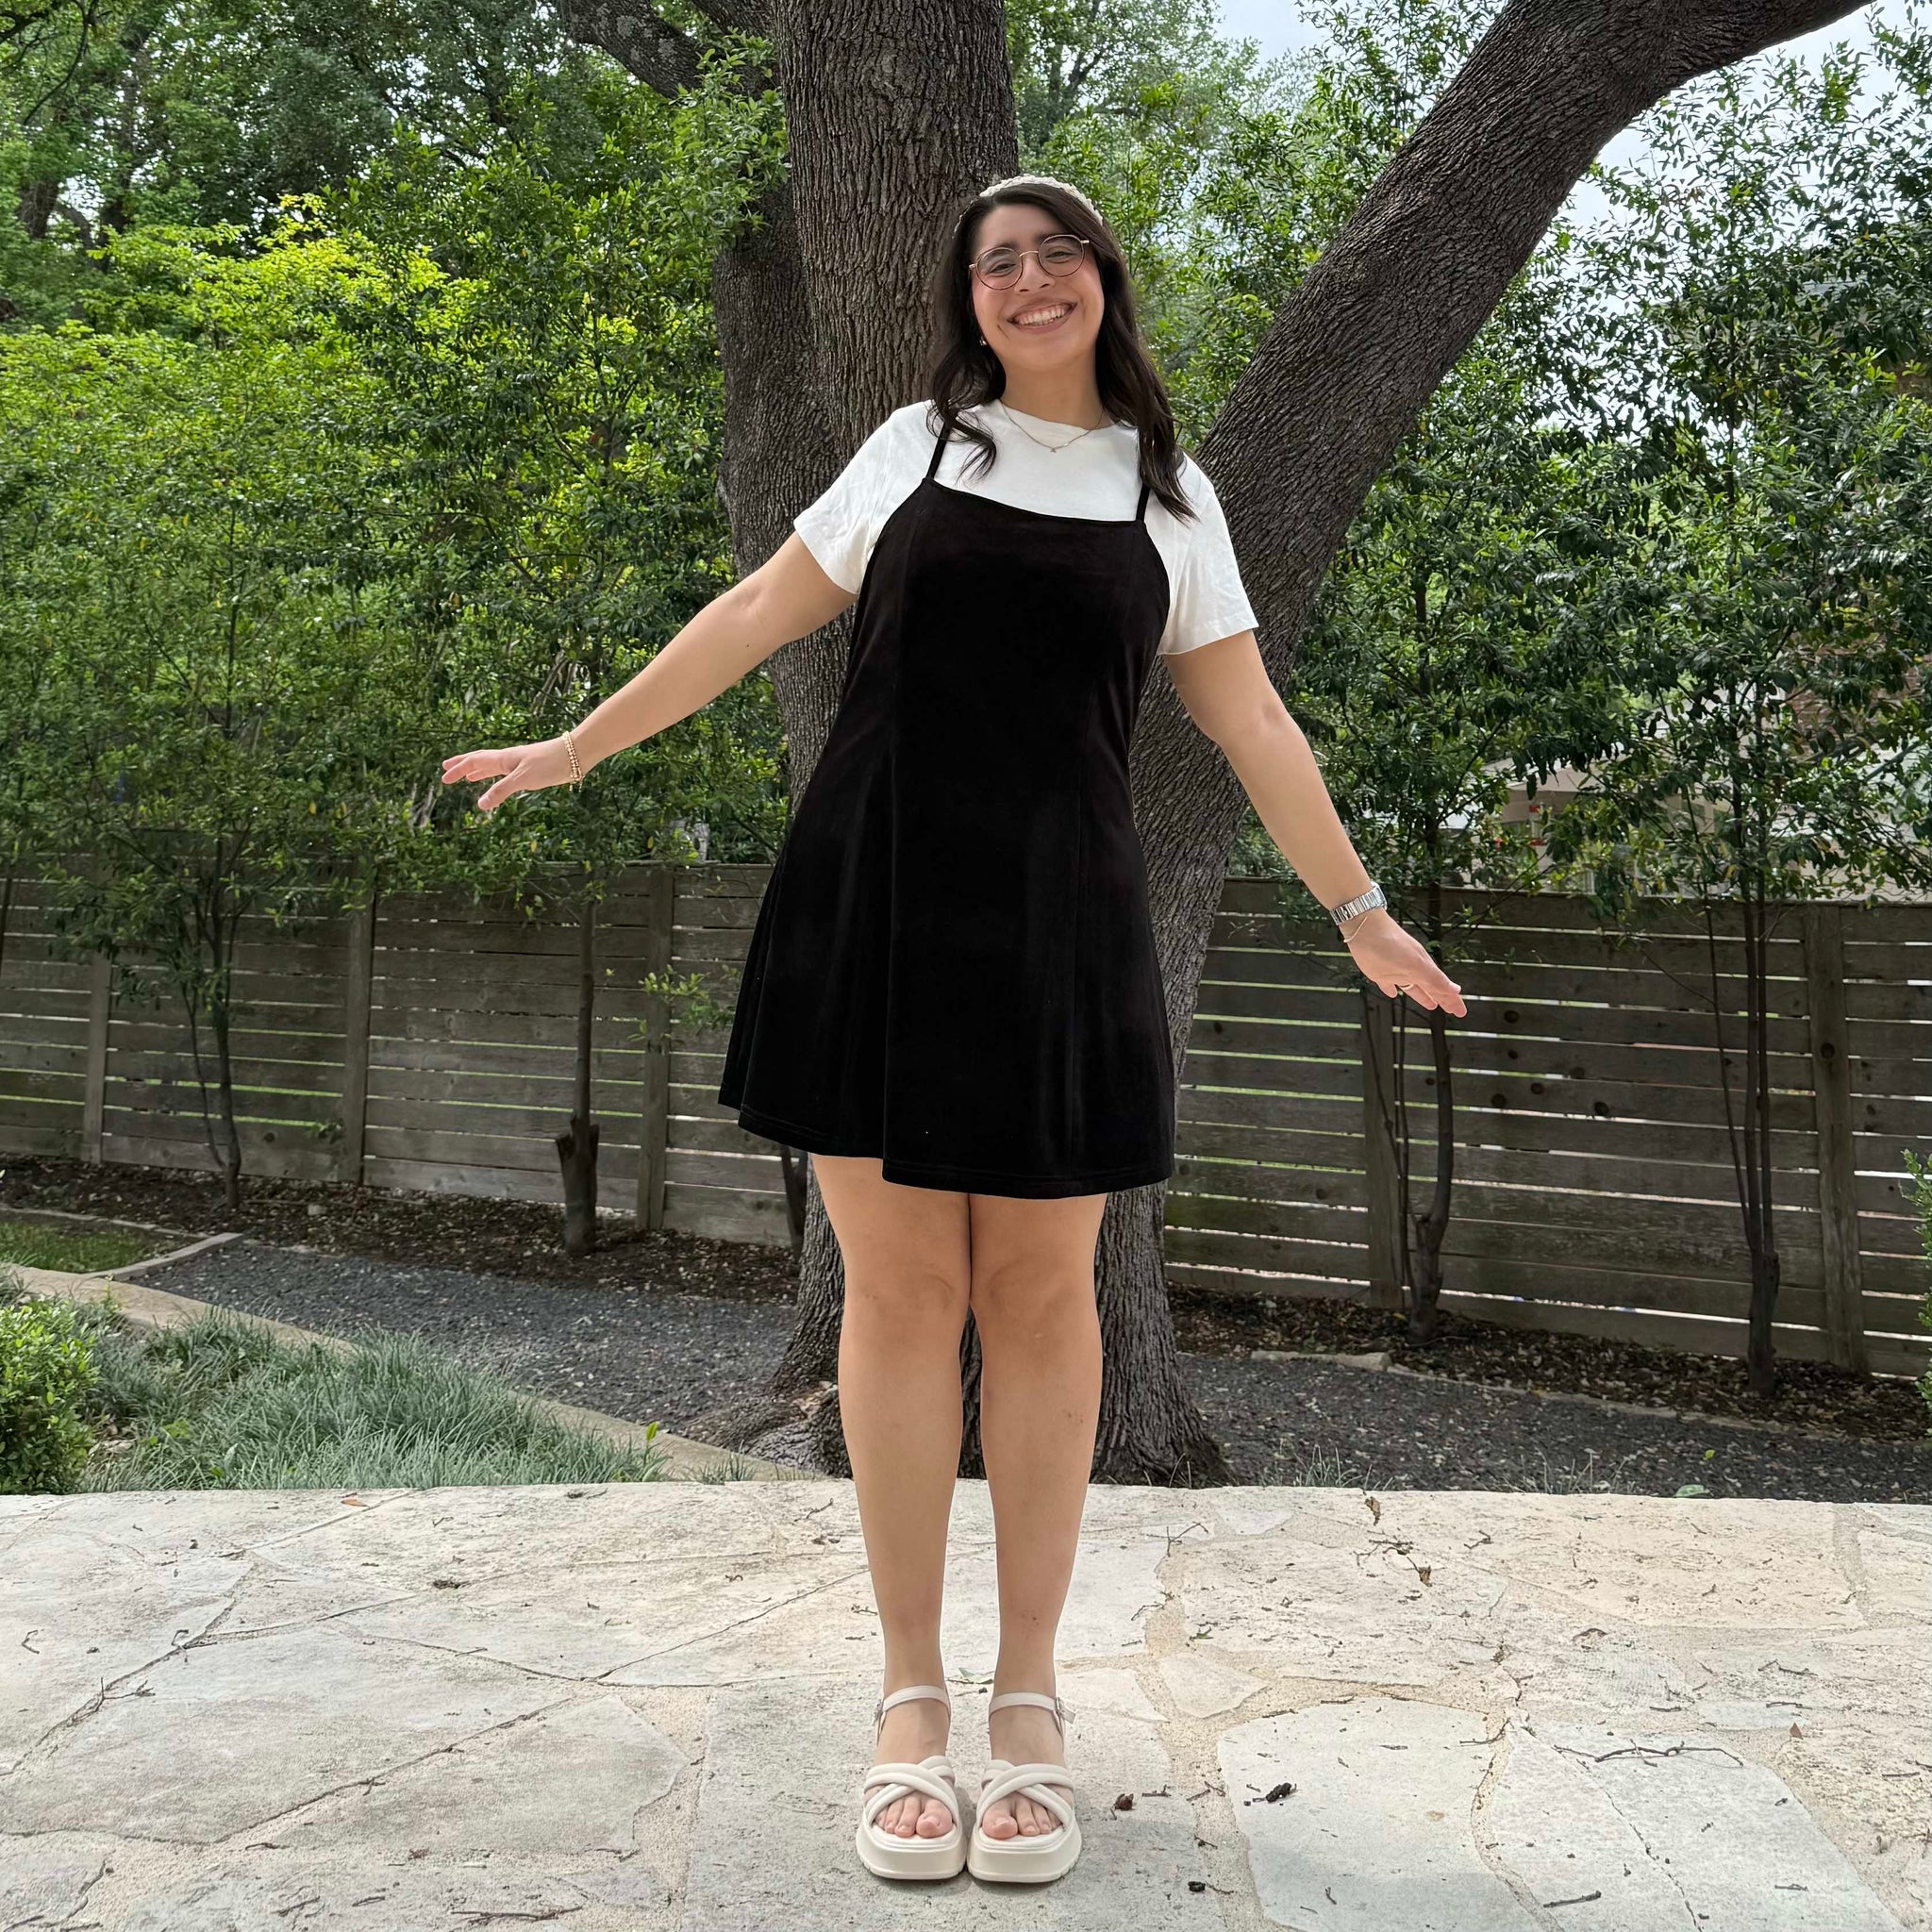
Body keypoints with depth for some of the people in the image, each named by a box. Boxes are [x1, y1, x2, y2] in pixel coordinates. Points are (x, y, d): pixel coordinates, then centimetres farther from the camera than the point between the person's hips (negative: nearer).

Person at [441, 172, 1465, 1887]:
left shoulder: (1168, 493, 13)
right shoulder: (919, 446, 12)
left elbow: (1252, 723, 14)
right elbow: (761, 614, 15)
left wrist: (1359, 906, 13)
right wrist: (574, 748, 15)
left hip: (1057, 921, 1)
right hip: (874, 899, 0)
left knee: (1041, 1296, 2)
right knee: (900, 1283, 0)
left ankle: (1030, 1699, 14)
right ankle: (912, 1697, 11)